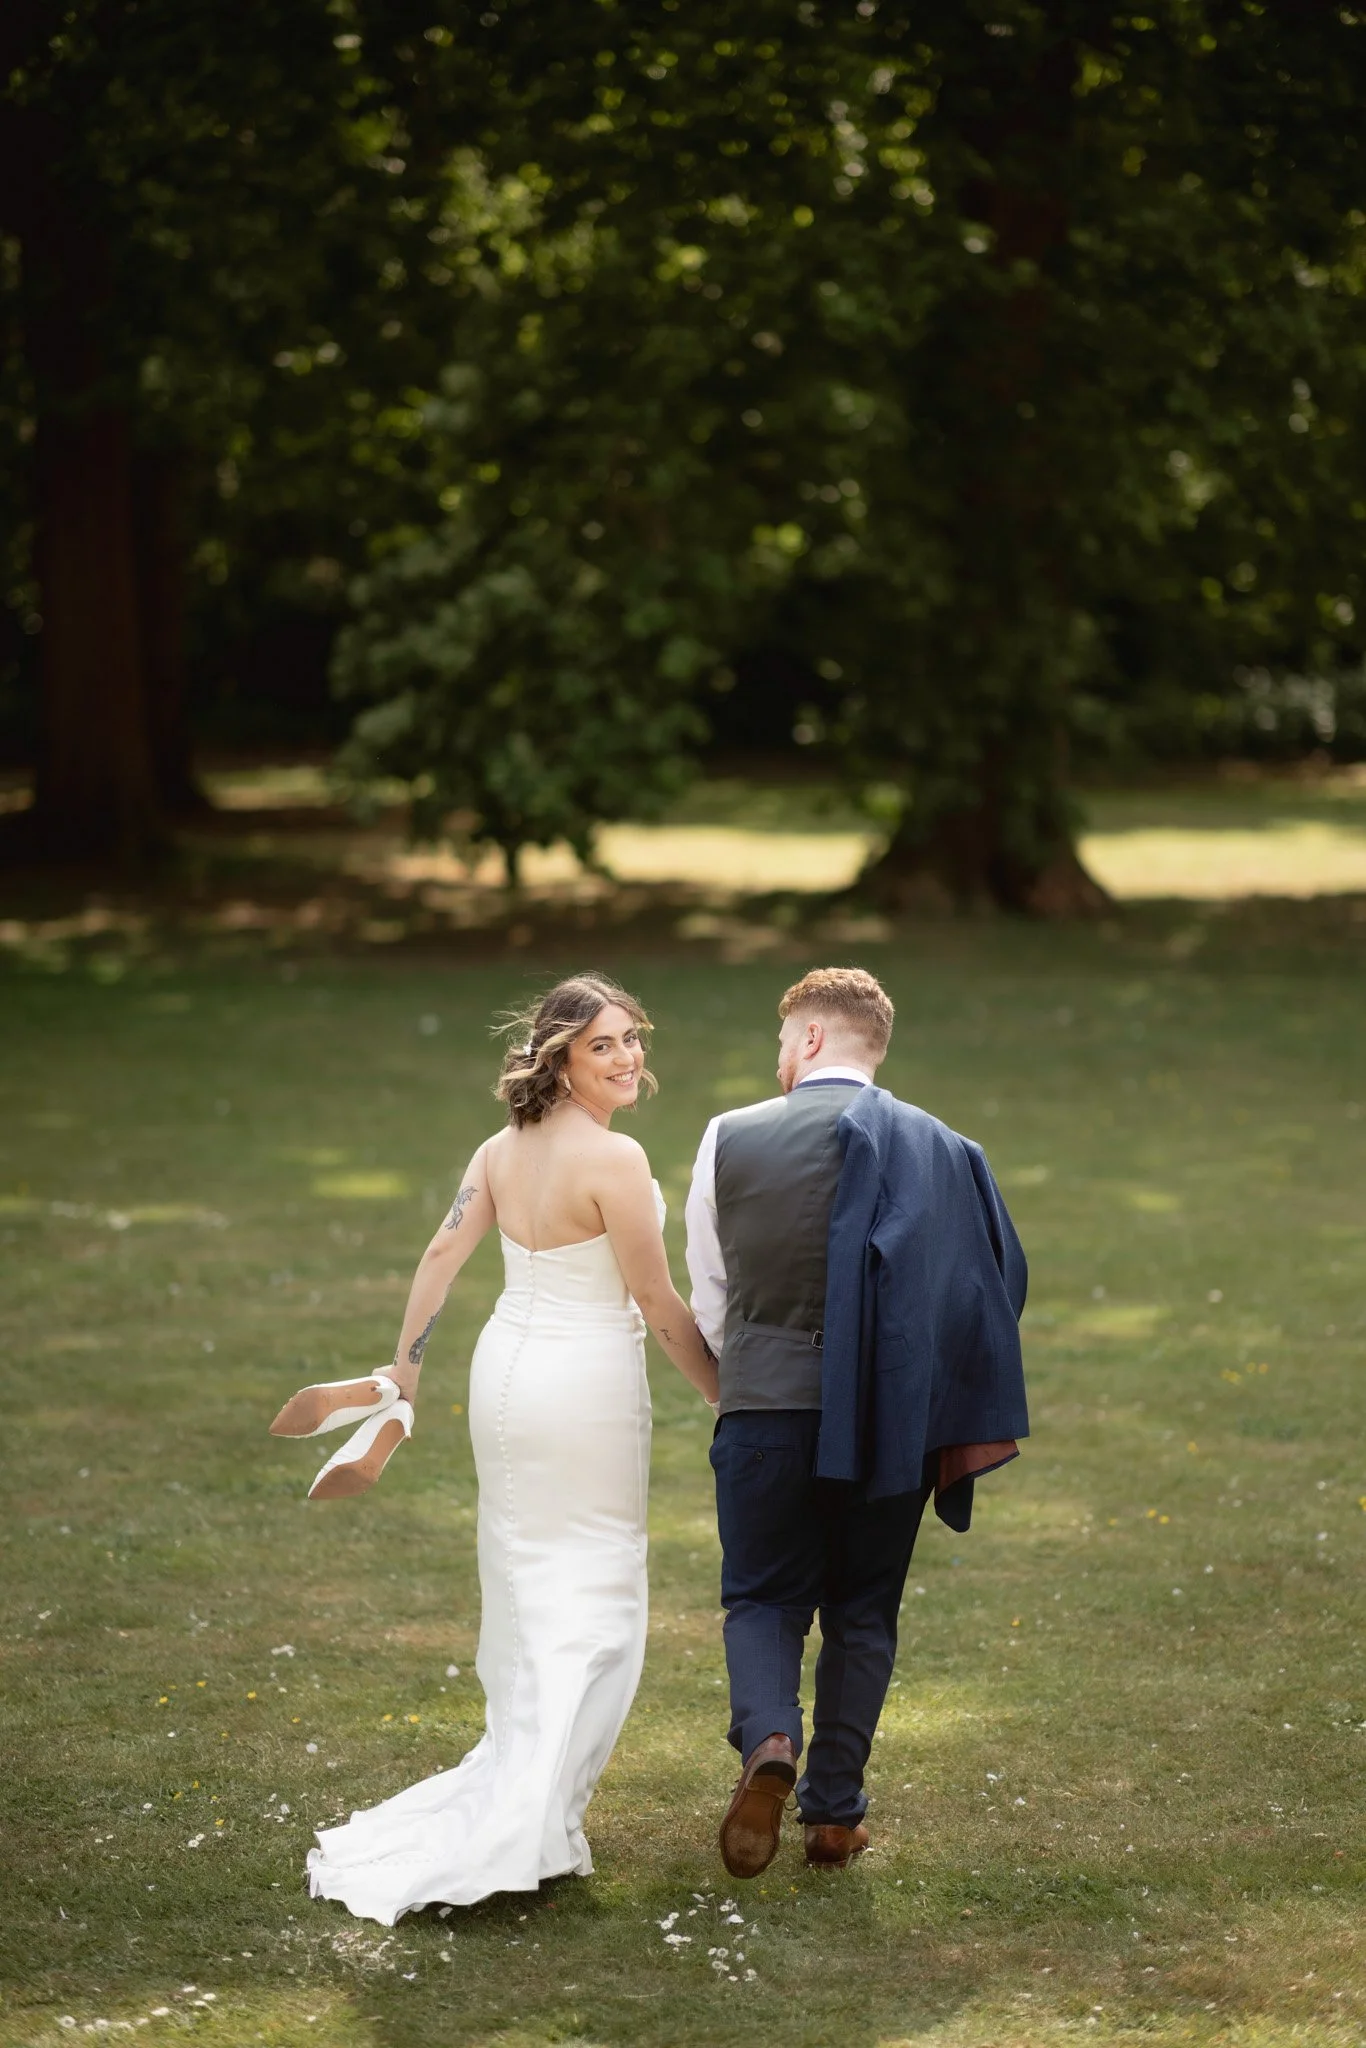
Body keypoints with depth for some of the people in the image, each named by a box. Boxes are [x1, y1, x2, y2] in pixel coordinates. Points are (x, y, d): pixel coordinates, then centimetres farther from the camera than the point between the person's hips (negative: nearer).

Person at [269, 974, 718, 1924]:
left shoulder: (503, 1149, 1)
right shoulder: (614, 1159, -19)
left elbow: (442, 1256, 1)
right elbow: (658, 1304, -15)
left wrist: (400, 1382, 7)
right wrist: (731, 1399, -4)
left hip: (506, 1371, 7)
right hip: (589, 1384, -7)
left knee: (525, 1586, 20)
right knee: (592, 1601, 0)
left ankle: (516, 1772, 33)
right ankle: (531, 1824, -8)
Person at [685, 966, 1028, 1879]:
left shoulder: (729, 1138, -2)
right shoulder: (934, 1149, -2)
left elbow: (708, 1299, 6)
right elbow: (980, 1290, 1)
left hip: (761, 1407, -1)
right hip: (884, 1417, 1)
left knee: (762, 1599, 12)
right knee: (862, 1613, 14)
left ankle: (768, 1741, -15)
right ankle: (836, 1812, 14)